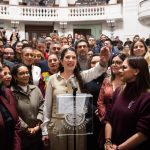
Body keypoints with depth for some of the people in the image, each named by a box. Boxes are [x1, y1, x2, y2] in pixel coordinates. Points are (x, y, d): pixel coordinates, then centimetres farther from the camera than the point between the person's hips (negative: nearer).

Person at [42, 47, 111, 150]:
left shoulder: (81, 76, 0)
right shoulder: (53, 79, 0)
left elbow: (96, 71, -21)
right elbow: (47, 105, 3)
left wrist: (103, 62, -45)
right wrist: (45, 130, 2)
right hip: (57, 125, 0)